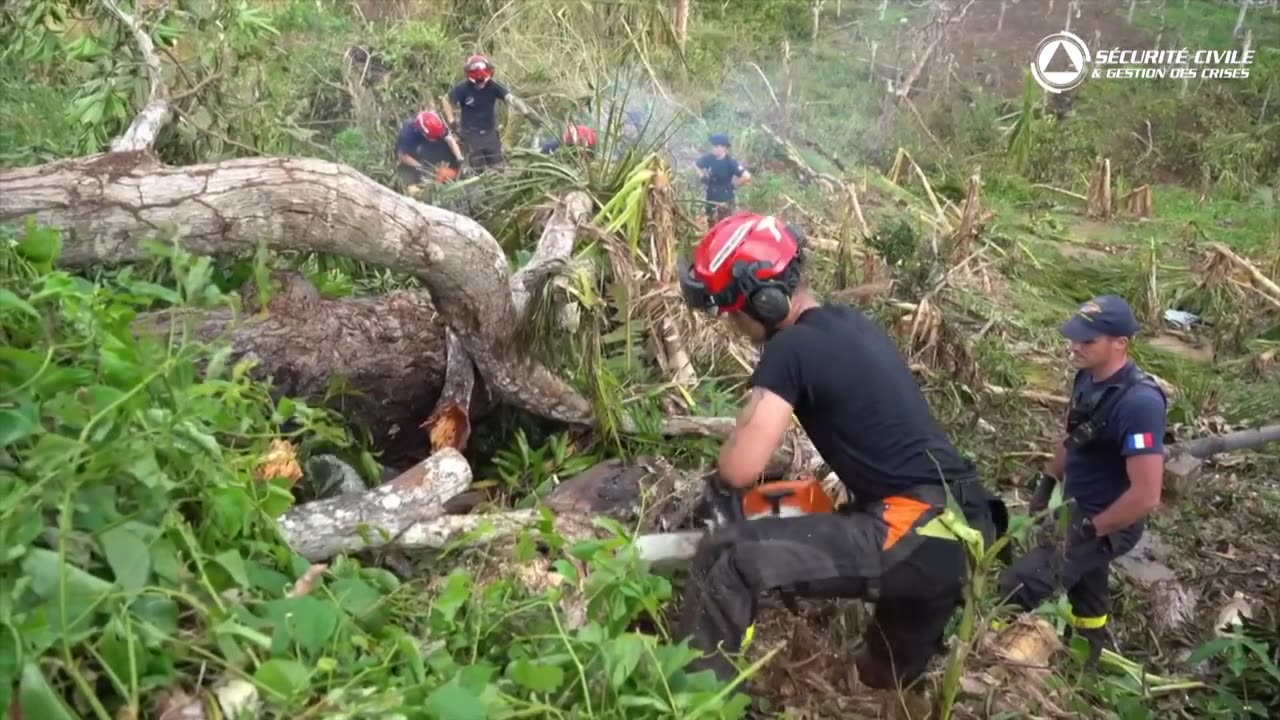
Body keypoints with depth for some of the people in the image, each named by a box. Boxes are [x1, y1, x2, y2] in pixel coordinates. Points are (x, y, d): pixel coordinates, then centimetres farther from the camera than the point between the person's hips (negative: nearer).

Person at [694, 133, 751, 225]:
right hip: (711, 198, 5)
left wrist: (734, 185, -14)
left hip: (726, 200, -5)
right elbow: (698, 166, 16)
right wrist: (702, 177, 5)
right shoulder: (708, 158, -6)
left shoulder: (731, 161, -18)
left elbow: (746, 176, -25)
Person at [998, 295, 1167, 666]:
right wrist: (1047, 482, 11)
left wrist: (1085, 531, -23)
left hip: (1107, 525, -8)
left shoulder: (1139, 403, -30)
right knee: (1085, 594, 27)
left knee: (1016, 585, -21)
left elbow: (1146, 496, -30)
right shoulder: (1087, 377, -5)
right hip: (1077, 509, 8)